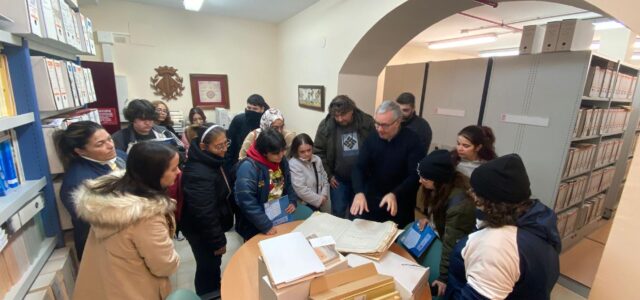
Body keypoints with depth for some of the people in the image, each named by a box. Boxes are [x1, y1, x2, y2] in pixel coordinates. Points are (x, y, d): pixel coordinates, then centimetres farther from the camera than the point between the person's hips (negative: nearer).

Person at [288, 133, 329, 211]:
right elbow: (300, 190, -23)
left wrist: (324, 196, -6)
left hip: (316, 204, 6)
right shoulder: (293, 165, -19)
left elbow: (324, 179, 9)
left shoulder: (317, 159, 2)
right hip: (303, 205, -6)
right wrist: (319, 200, -15)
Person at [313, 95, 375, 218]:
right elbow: (318, 151, -4)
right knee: (338, 212, 11)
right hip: (339, 179, 0)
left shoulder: (367, 122, -10)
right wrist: (328, 175, -5)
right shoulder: (326, 125, -11)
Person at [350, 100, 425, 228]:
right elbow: (359, 168, -10)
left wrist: (394, 194, -34)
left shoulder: (412, 141, -14)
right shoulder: (371, 139, -5)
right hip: (371, 201, 3)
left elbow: (415, 175, -19)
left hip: (399, 205, -2)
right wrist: (359, 192, -28)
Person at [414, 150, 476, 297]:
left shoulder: (458, 203, -34)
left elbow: (452, 244, -28)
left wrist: (444, 276, -20)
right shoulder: (440, 188, -9)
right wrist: (428, 220, -6)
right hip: (438, 233, 8)